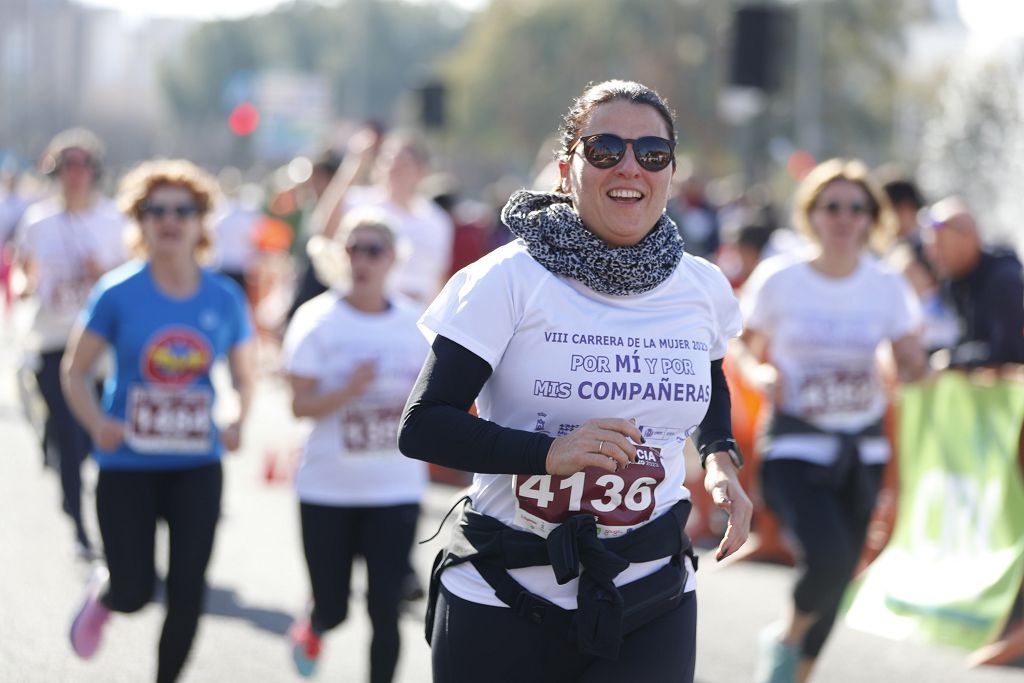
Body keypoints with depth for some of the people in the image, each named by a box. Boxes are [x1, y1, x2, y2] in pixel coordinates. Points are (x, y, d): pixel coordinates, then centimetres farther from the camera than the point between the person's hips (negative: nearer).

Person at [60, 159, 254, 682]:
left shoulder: (225, 299, -1)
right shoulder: (118, 293, -8)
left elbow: (244, 378, 11)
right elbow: (75, 371, -2)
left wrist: (238, 423, -10)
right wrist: (97, 424, -20)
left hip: (196, 467, 2)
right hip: (127, 465, -2)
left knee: (188, 591, -1)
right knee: (134, 592, -6)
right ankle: (102, 592, 32)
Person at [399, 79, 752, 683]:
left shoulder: (704, 288, 6)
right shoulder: (508, 281, -8)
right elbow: (422, 426, -13)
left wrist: (722, 456, 9)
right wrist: (548, 452, -26)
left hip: (650, 608, 3)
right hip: (503, 604, -2)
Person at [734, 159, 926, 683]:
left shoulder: (887, 287, 1)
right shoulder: (778, 279, -5)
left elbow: (911, 366, 7)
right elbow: (748, 352, 4)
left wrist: (919, 370, -16)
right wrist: (763, 375, -18)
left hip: (863, 449, 4)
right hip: (795, 443, -4)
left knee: (838, 573, 6)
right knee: (829, 558, -24)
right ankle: (786, 637, 8)